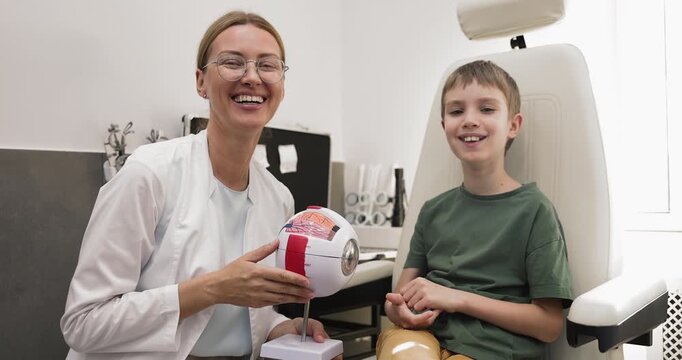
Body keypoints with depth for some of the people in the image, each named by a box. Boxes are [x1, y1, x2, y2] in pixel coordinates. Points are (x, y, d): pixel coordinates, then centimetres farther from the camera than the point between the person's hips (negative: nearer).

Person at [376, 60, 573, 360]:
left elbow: (550, 324, -3)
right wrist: (400, 310, -12)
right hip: (422, 334, 3)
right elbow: (399, 295, 13)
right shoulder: (434, 211, 12)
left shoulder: (534, 210, -1)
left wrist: (458, 297, -12)